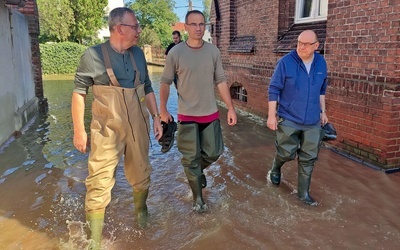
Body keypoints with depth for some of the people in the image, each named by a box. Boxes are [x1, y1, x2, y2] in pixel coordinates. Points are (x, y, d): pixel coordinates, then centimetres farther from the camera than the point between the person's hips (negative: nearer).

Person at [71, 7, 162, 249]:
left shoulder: (138, 54, 5)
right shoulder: (93, 55, -8)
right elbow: (79, 92, -4)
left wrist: (156, 117, 10)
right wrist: (79, 130, -5)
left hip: (138, 128, 4)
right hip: (107, 130, -4)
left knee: (141, 175, 16)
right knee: (100, 182, -3)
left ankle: (141, 212, 43)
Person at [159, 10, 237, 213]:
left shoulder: (213, 51, -1)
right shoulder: (176, 53, -9)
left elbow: (221, 81, 4)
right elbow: (165, 82, -1)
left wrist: (231, 108, 1)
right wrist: (163, 110, -4)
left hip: (211, 114, 3)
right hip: (187, 116, -3)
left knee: (213, 153, 12)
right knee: (191, 158, 5)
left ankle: (198, 171, 45)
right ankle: (197, 197, 24)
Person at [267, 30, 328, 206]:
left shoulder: (321, 63, 2)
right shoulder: (286, 62, -12)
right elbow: (273, 89, -9)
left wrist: (323, 111, 16)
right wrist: (271, 115, -12)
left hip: (312, 121, 4)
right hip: (289, 119, -4)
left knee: (309, 158, 8)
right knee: (287, 153, 4)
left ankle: (303, 193, 23)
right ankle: (275, 168, 39)